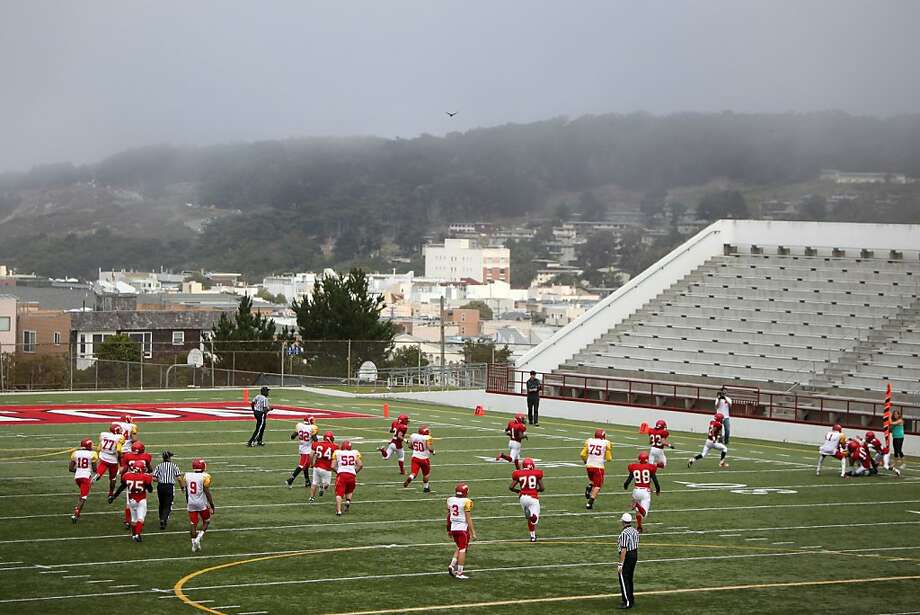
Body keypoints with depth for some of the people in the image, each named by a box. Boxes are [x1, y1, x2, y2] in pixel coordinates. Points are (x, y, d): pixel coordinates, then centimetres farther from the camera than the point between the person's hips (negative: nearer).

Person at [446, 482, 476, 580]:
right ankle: (459, 573, 4)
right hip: (463, 528, -6)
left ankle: (452, 565, 8)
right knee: (462, 550, 2)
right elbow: (468, 519, -14)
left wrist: (449, 530, 24)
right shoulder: (466, 502, -14)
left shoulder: (450, 500, 4)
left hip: (453, 528, 6)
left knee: (459, 548, 22)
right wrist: (473, 532, -8)